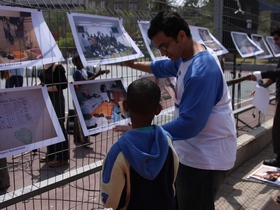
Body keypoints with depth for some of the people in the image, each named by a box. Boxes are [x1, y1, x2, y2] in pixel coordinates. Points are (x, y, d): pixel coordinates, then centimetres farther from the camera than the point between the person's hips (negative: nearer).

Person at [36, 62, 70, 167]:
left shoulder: (57, 67, -12)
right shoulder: (44, 66, 12)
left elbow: (64, 84, -16)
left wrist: (47, 88, -21)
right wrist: (39, 85, 2)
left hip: (56, 99, -8)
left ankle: (62, 158, 4)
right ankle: (51, 154, 26)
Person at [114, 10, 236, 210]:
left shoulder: (202, 71, -28)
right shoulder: (187, 57, 3)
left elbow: (189, 124, -30)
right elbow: (163, 67, 26)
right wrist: (134, 64, 23)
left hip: (207, 157, -10)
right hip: (194, 150, 10)